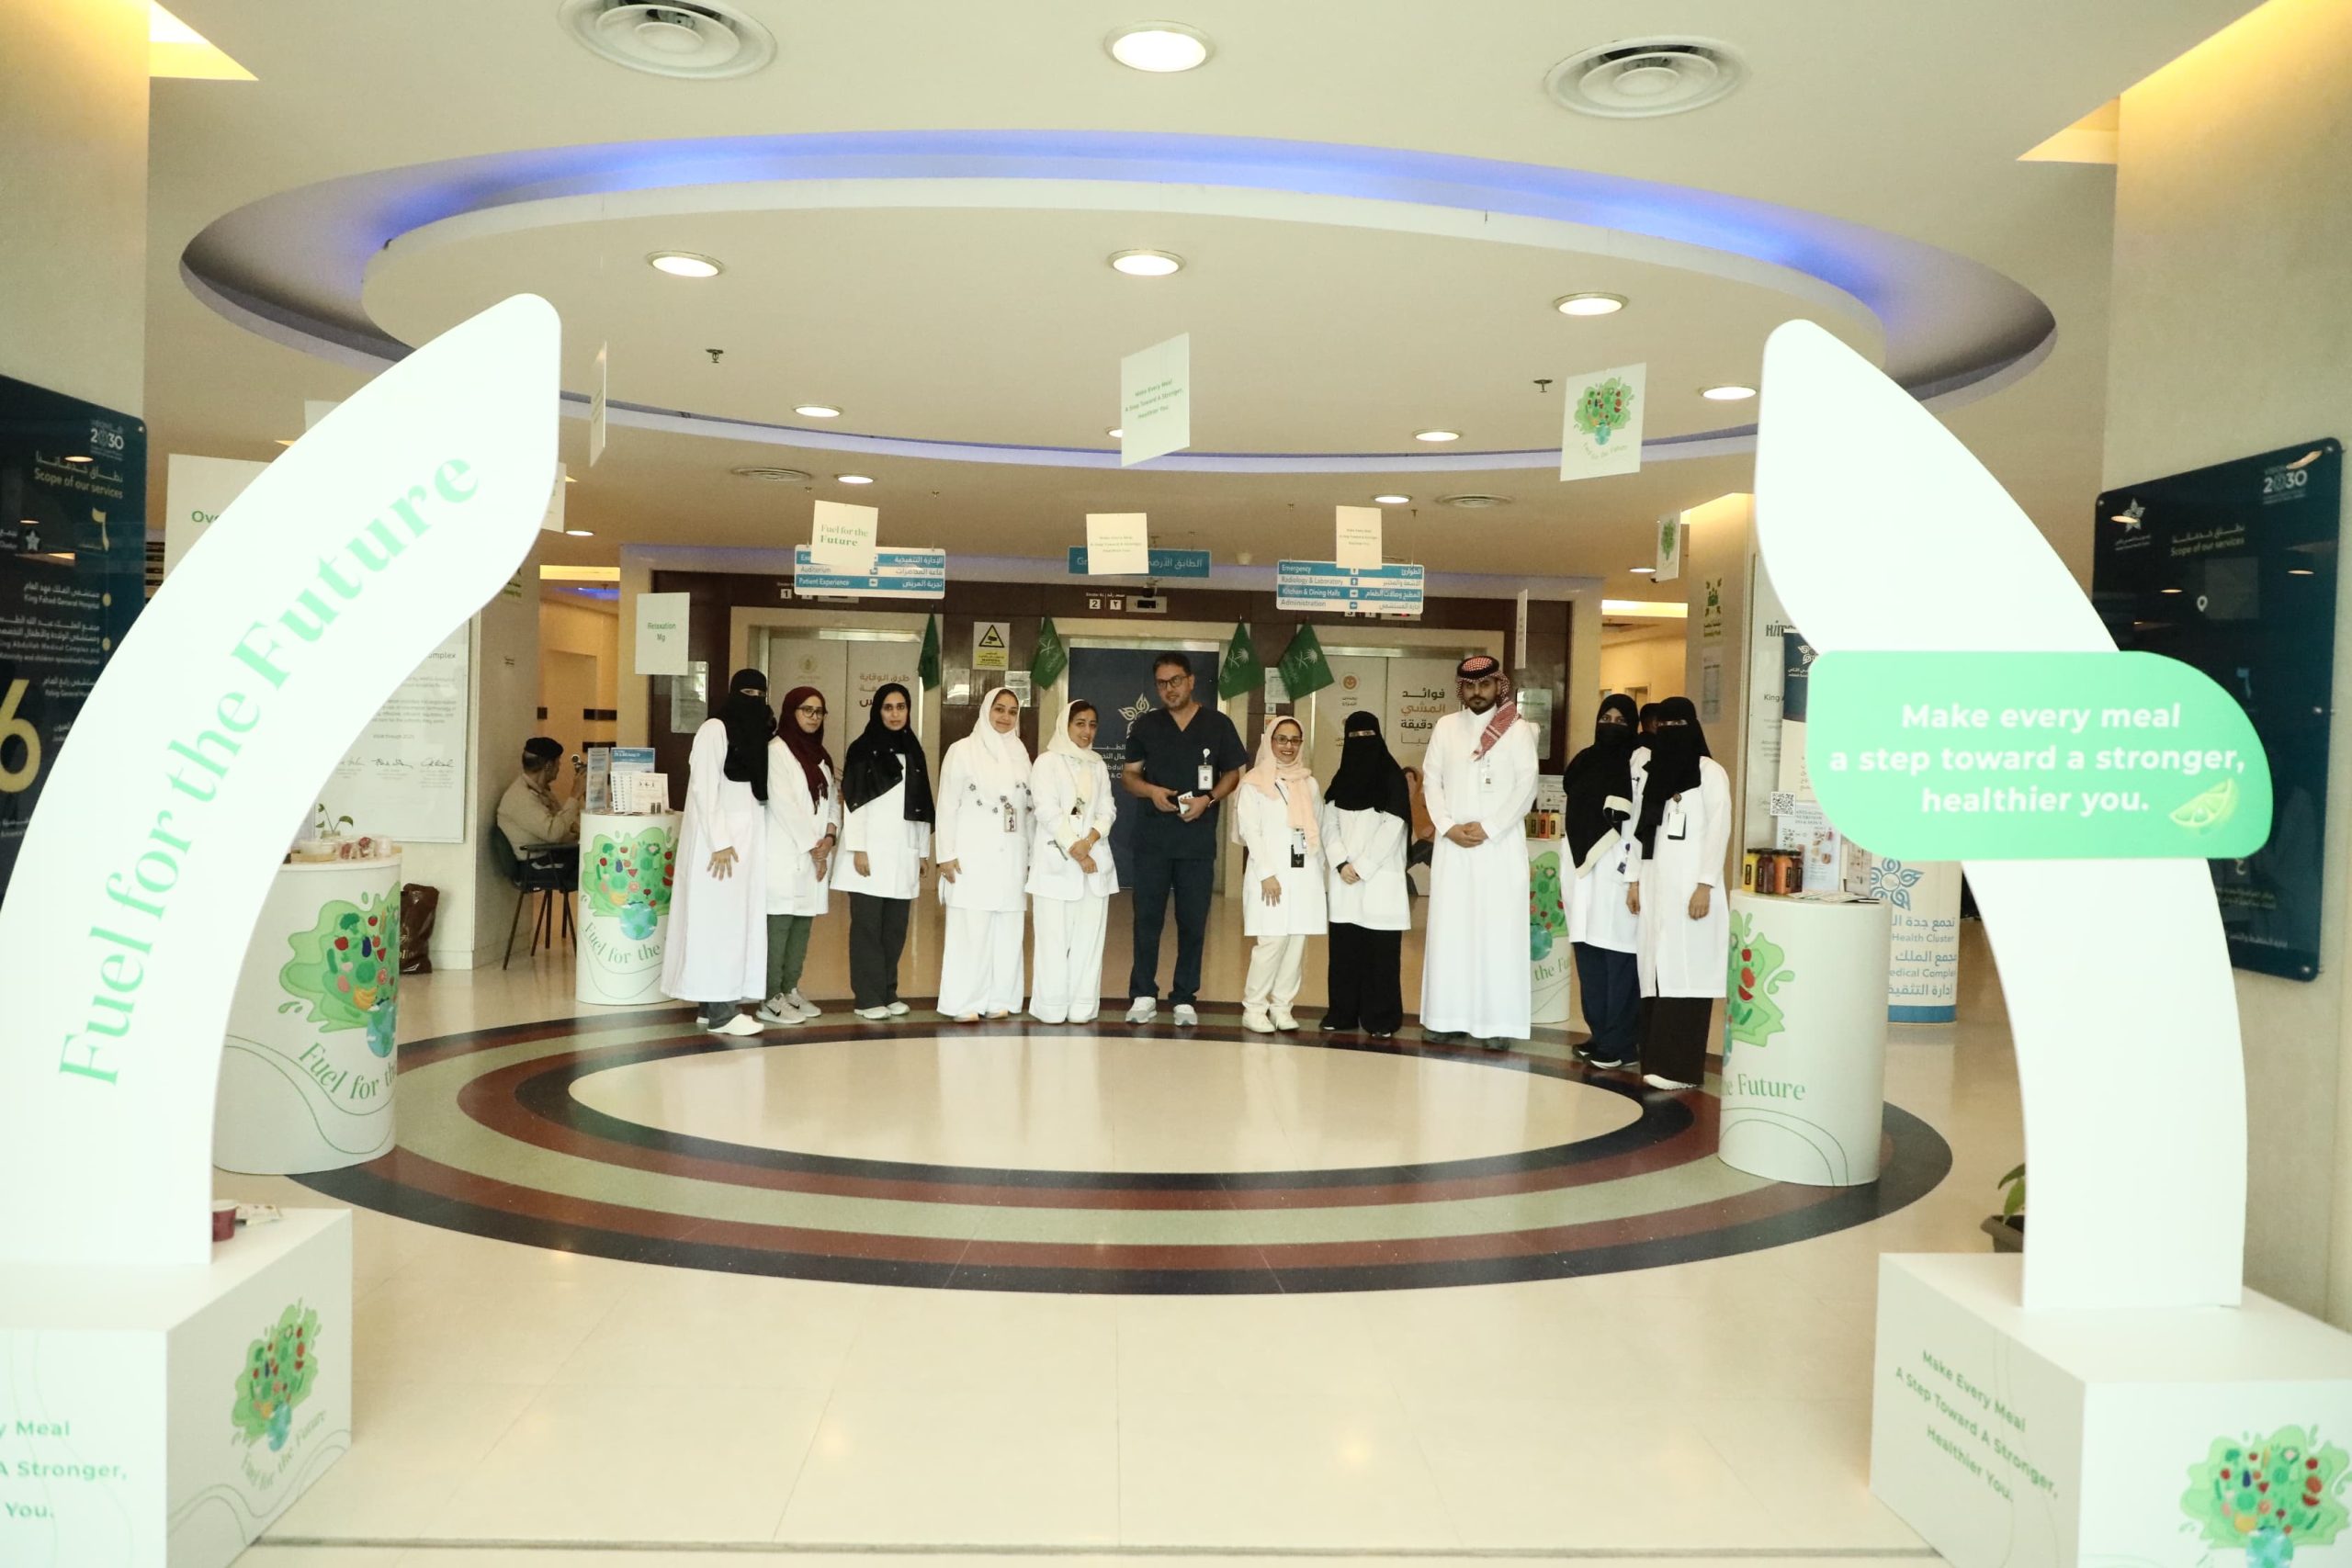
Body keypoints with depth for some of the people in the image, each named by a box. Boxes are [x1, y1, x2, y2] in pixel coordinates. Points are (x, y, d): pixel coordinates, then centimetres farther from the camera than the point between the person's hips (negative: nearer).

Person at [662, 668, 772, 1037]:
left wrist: (753, 839, 5)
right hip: (722, 837, -8)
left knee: (741, 918, 8)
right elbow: (704, 789, -14)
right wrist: (720, 843, -19)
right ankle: (719, 1010, -2)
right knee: (718, 919, -5)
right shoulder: (715, 729, -9)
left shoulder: (758, 734, 13)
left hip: (751, 836, 8)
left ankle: (721, 1002, 14)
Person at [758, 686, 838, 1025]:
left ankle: (790, 990, 17)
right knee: (779, 924, -6)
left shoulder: (819, 755, 17)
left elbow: (832, 800, 14)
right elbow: (783, 804, -14)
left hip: (815, 856, 7)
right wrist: (811, 846, -12)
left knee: (803, 924, 9)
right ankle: (771, 999, -3)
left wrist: (829, 836, -4)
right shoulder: (777, 751, -7)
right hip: (786, 855, -7)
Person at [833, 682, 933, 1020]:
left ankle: (888, 993, 15)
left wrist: (922, 852, 12)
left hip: (903, 853, 5)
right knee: (868, 925, -2)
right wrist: (858, 849, -13)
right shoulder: (863, 749, -1)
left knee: (895, 927, 7)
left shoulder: (913, 752, 14)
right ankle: (868, 998, 1)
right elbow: (853, 802, -6)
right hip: (871, 851, -5)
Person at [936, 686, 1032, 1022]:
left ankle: (999, 1000, 10)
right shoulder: (962, 750, 0)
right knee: (969, 929, -6)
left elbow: (1027, 807, 13)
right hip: (972, 855, -4)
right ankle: (965, 1003, -2)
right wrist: (947, 855, -8)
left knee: (1007, 929, 3)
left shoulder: (1020, 753, 12)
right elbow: (947, 806, -2)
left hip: (1010, 855, 4)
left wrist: (1029, 856, 10)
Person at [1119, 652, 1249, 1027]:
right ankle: (1143, 994, 10)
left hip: (1198, 838, -1)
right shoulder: (1145, 726, 7)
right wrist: (1150, 790, -12)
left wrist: (1208, 799, -11)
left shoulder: (1218, 724, 4)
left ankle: (1185, 998, 12)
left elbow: (1233, 773, 7)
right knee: (1147, 918, 2)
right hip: (1153, 836, 1)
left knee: (1193, 921, 4)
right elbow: (1128, 775, 9)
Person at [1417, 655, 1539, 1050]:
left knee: (1498, 931, -4)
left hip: (1501, 845, -3)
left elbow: (1526, 786, -5)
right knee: (1449, 929, 3)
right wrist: (1448, 826, -7)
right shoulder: (1446, 727, 9)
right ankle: (1446, 1015, 8)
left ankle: (1496, 1021, -1)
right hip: (1452, 844, 3)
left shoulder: (1517, 731, 1)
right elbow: (1431, 780, 7)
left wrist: (1488, 828, -12)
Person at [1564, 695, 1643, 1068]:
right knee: (1588, 952, 9)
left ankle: (1620, 1041, 1)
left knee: (1619, 955, -5)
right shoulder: (1584, 761, 14)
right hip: (1584, 868, 6)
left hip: (1619, 871, -6)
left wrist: (1637, 878, -18)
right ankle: (1598, 1032, 19)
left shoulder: (1638, 762, -5)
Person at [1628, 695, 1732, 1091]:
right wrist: (1635, 880, 12)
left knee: (1686, 971, -7)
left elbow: (1719, 831, -8)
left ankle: (1680, 1066, -7)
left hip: (1690, 881, -6)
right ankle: (1656, 1060, 7)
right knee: (1657, 969, 4)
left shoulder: (1710, 772, -3)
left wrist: (1705, 885, -15)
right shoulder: (1648, 769, 15)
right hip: (1656, 880, 6)